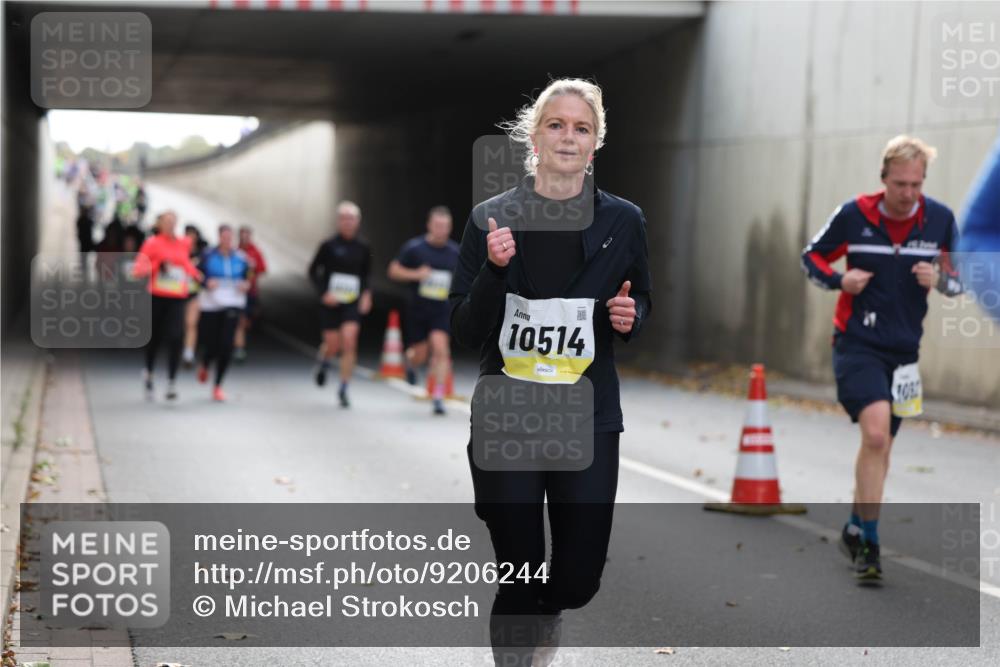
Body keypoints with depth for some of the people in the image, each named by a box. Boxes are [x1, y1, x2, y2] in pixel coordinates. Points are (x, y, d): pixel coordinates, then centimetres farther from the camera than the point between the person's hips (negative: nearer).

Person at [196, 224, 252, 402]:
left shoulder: (241, 258, 2)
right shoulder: (208, 256, -4)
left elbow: (246, 278, 13)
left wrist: (246, 285, -8)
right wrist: (207, 282, -18)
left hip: (233, 305, 1)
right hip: (211, 305, -1)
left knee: (226, 346, -11)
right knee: (211, 345, 2)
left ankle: (218, 385, 3)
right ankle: (204, 365, 42)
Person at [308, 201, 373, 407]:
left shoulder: (363, 248, 4)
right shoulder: (329, 246, -3)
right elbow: (313, 271, 3)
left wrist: (366, 294, 1)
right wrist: (323, 293, -9)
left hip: (353, 303, 1)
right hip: (331, 302, -1)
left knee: (349, 342, -15)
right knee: (333, 345, 3)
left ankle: (344, 389, -6)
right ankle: (324, 363, 42)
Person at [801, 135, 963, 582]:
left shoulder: (940, 220, -2)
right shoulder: (853, 215, -8)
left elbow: (960, 279, 8)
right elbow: (811, 257, 5)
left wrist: (939, 280, -15)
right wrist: (839, 280, -15)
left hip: (904, 350, 4)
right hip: (857, 343, -4)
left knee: (880, 444, 13)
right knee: (876, 433, -21)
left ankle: (856, 530, 34)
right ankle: (868, 541, -13)